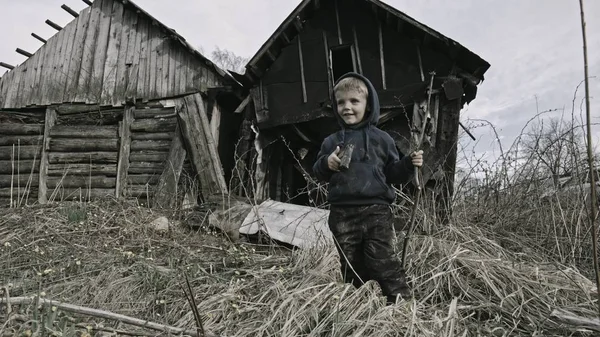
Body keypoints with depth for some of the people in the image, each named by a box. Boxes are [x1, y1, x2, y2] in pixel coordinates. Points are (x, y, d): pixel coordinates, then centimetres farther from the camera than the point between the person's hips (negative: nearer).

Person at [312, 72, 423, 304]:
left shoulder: (381, 139, 6)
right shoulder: (332, 142, 11)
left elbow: (394, 174, 9)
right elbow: (318, 174, 12)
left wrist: (409, 164, -10)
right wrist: (326, 164, -9)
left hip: (376, 210, -2)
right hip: (342, 213, 3)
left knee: (383, 262, -5)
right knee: (351, 266, 11)